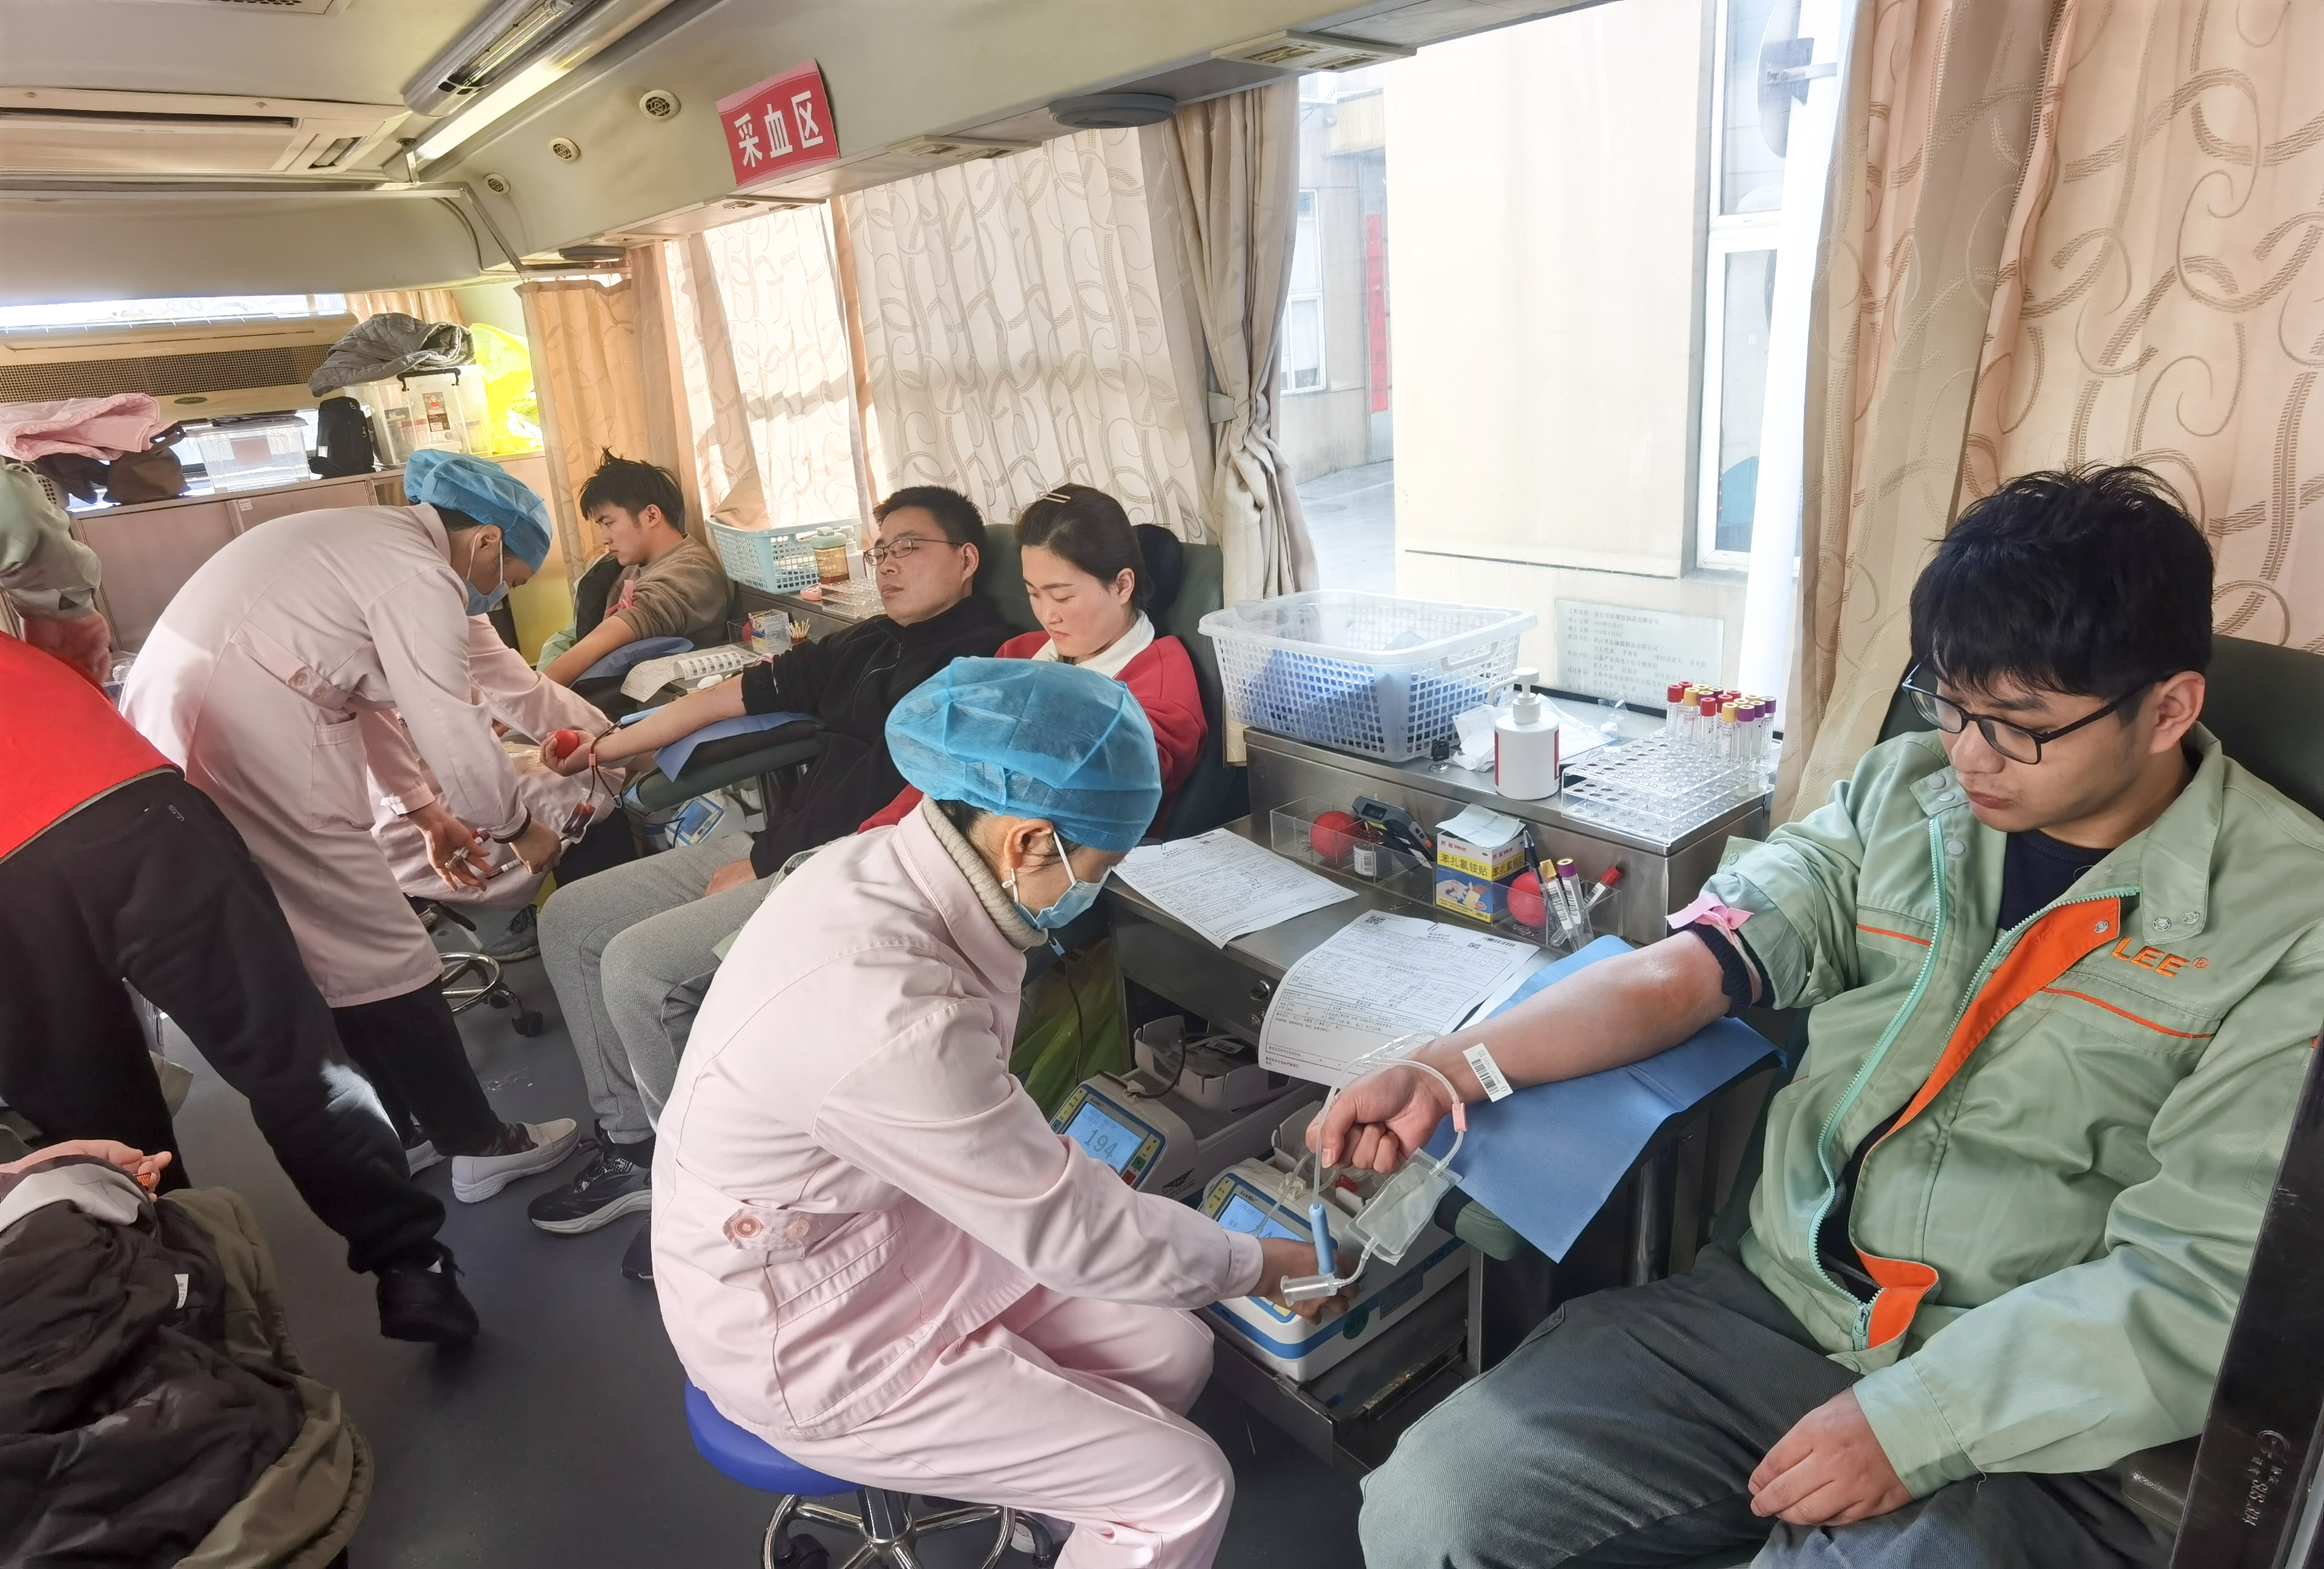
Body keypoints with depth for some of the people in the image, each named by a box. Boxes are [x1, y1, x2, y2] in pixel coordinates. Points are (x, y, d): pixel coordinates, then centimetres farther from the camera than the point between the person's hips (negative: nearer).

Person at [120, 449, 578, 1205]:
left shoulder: (368, 541, 18)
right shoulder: (418, 576, -13)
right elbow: (457, 735, -15)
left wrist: (429, 812, 28)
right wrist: (519, 828, 3)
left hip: (176, 728, 10)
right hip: (247, 752, -10)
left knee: (313, 953, 18)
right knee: (380, 957, 1)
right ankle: (477, 1145, 14)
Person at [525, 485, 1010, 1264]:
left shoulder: (975, 660, -11)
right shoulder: (872, 646, 16)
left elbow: (882, 795, -18)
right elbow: (742, 692, 18)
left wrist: (761, 869, -10)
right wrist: (603, 750, 20)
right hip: (779, 846, 10)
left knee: (637, 962, -22)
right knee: (569, 919, 8)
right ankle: (634, 1145, 13)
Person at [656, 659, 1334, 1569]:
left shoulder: (892, 865, -11)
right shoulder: (889, 1018, -38)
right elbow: (1070, 1230, -24)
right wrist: (1260, 1264, -9)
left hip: (884, 1231, 8)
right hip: (812, 1340, -8)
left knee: (1173, 1352, 10)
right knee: (1185, 1490, -4)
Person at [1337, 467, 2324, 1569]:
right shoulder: (1903, 790, 4)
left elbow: (2202, 1272, -11)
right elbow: (1679, 972, -2)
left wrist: (1914, 1421, -17)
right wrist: (1443, 1072, -14)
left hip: (2023, 1424, -2)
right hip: (1772, 1306, 3)